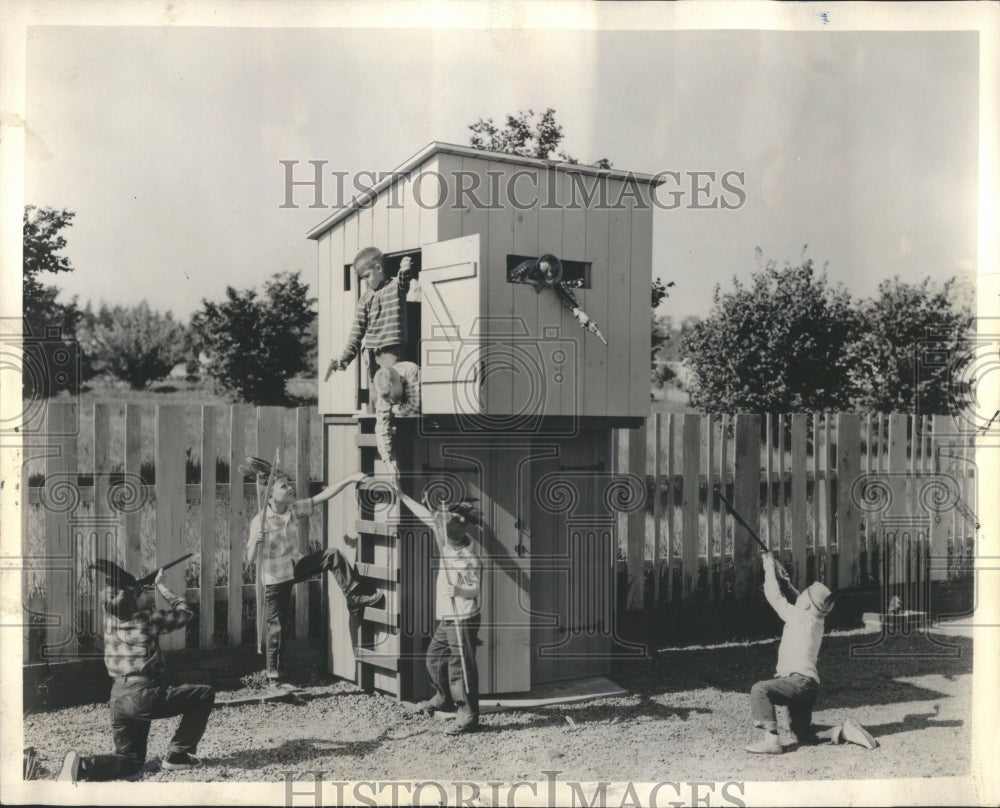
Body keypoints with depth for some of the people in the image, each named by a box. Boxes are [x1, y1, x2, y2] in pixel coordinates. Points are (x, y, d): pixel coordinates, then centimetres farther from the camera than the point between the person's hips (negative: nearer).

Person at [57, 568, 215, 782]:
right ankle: (177, 755, 9)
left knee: (130, 761, 19)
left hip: (118, 698, 6)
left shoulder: (108, 617, 6)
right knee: (205, 694, 7)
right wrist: (161, 587, 16)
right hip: (145, 696, -6)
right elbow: (185, 612, 10)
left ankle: (82, 764, -9)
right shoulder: (148, 618, -8)